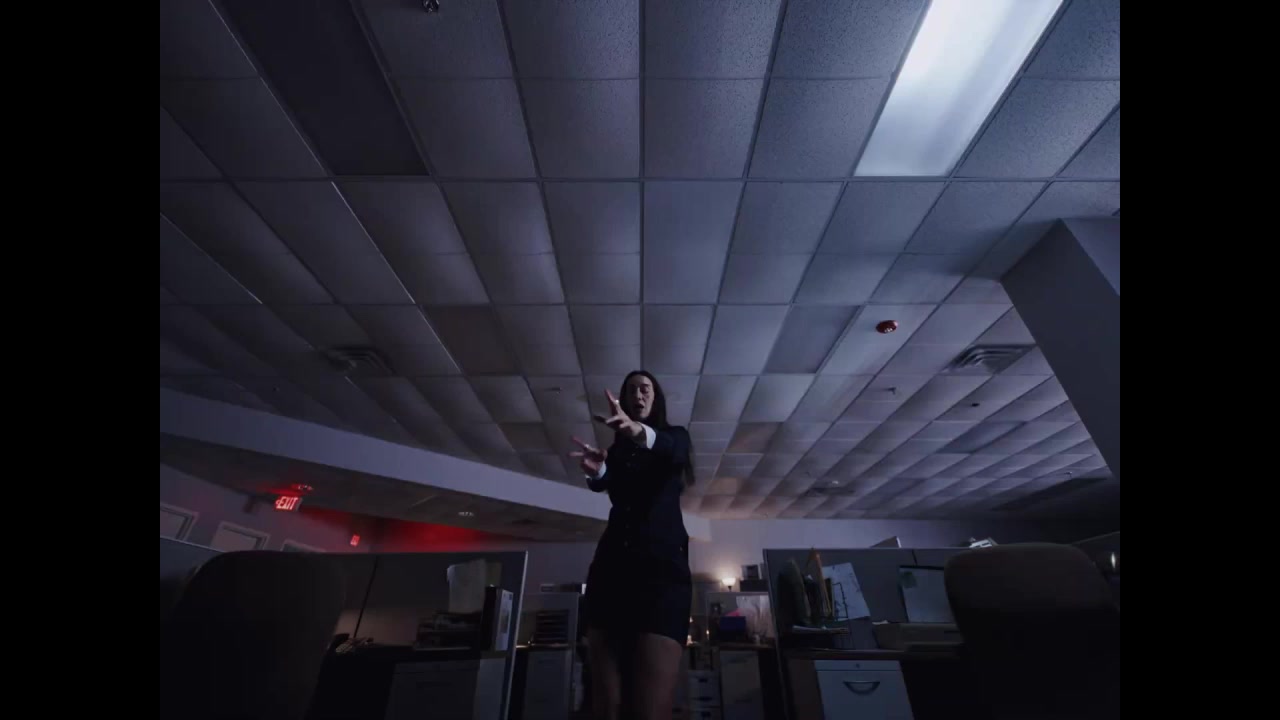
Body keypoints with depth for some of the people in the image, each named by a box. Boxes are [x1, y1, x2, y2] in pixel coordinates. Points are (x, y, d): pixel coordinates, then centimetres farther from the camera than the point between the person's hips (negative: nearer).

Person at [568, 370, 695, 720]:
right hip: (611, 565, 4)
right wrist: (596, 469, -24)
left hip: (663, 564, -3)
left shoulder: (674, 435, 11)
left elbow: (674, 452, -15)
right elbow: (604, 484, 1)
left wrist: (640, 432, -38)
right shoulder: (617, 447, 21)